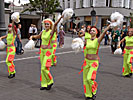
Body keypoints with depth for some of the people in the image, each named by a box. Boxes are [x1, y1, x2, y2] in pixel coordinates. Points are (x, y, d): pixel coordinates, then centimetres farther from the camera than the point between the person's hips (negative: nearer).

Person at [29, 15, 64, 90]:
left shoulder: (51, 32, -10)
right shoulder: (43, 32, 9)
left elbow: (55, 25, -27)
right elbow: (38, 36, 26)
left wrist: (60, 18, -41)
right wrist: (32, 36, 7)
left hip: (48, 51, -7)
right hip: (42, 50, 7)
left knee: (44, 68, -10)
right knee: (43, 68, 10)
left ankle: (50, 81, 12)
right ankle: (44, 84, 19)